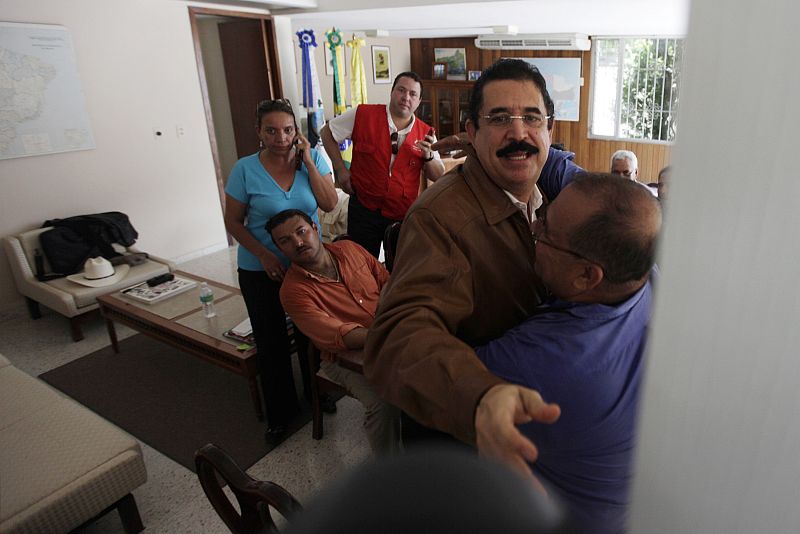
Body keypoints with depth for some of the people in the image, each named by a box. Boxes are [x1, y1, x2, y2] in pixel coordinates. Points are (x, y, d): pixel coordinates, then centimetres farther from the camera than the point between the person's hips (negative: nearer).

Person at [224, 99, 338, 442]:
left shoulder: (312, 158, -5)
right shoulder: (246, 169, -11)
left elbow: (329, 204, -14)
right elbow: (233, 222, -6)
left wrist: (308, 161, -19)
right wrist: (264, 255, -17)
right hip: (261, 271, -1)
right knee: (271, 342, 8)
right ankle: (280, 412, 27)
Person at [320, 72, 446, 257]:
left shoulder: (425, 134, -1)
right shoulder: (362, 115, -7)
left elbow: (439, 178, 5)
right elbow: (327, 132, 5)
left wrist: (428, 156, -16)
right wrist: (340, 169, -3)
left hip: (405, 215, 2)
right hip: (364, 209, -1)